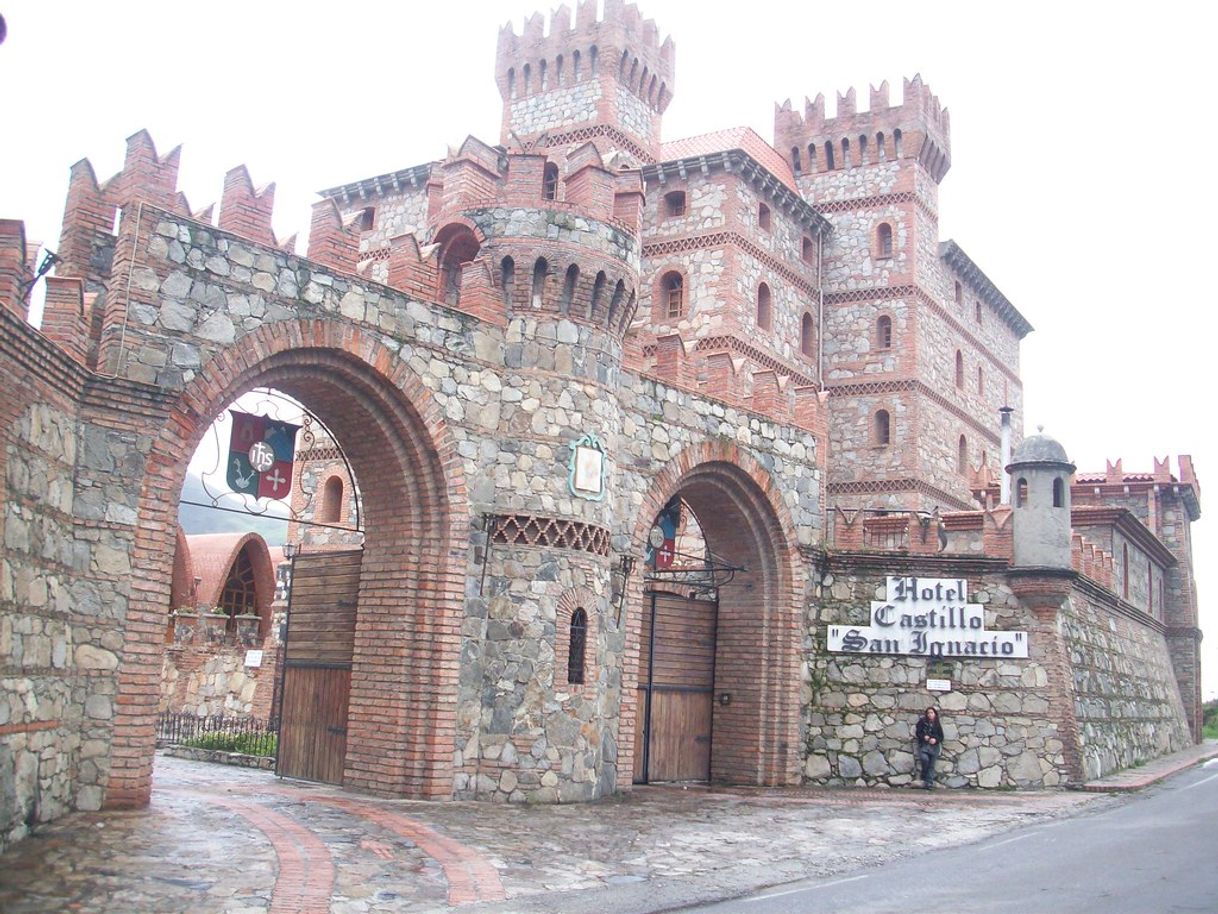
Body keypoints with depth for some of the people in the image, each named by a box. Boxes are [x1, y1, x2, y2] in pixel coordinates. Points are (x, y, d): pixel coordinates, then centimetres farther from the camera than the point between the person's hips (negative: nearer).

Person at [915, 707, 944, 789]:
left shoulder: (937, 725, 12)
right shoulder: (922, 722, 7)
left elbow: (941, 737, 10)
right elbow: (918, 733, 4)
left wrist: (935, 739, -10)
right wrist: (924, 737, -15)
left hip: (934, 746, 2)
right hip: (923, 745, -2)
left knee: (931, 766, 0)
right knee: (924, 759, -27)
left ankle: (929, 782, 4)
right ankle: (924, 776, -3)